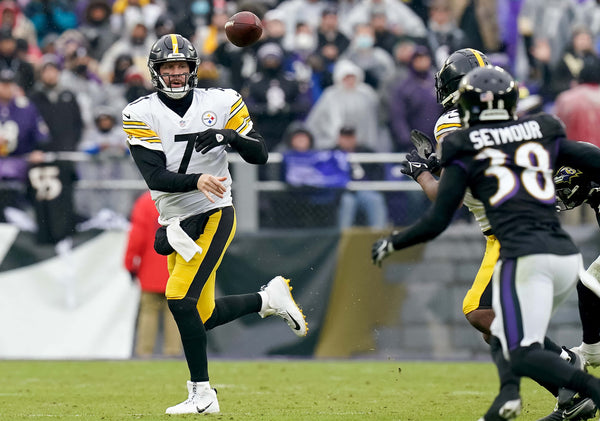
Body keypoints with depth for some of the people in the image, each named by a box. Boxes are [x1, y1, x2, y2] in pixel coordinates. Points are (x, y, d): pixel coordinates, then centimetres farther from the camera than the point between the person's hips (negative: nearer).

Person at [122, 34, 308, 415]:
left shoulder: (222, 103, -1)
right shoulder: (141, 114, -3)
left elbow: (261, 155, -1)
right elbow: (155, 176, -14)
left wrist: (230, 135, -20)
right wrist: (197, 180, -31)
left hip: (214, 215, -4)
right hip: (175, 222, 4)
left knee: (180, 297, -20)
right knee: (201, 318, 9)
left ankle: (202, 394, -13)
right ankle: (268, 299, 33)